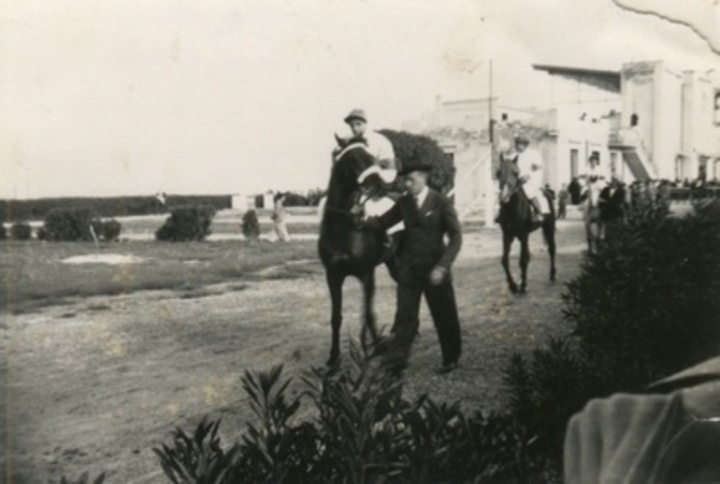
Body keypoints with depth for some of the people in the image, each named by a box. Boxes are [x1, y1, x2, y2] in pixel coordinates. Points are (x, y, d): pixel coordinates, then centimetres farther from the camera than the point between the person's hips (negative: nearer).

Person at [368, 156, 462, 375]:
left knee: (445, 316, 9)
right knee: (405, 316, 1)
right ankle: (395, 361, 2)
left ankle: (451, 359, 27)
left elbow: (456, 236, -9)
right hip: (408, 268, 3)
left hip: (434, 268, -2)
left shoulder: (441, 202, -7)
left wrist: (442, 267, -17)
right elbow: (383, 222, 6)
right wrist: (363, 220, -16)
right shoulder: (404, 202, 4)